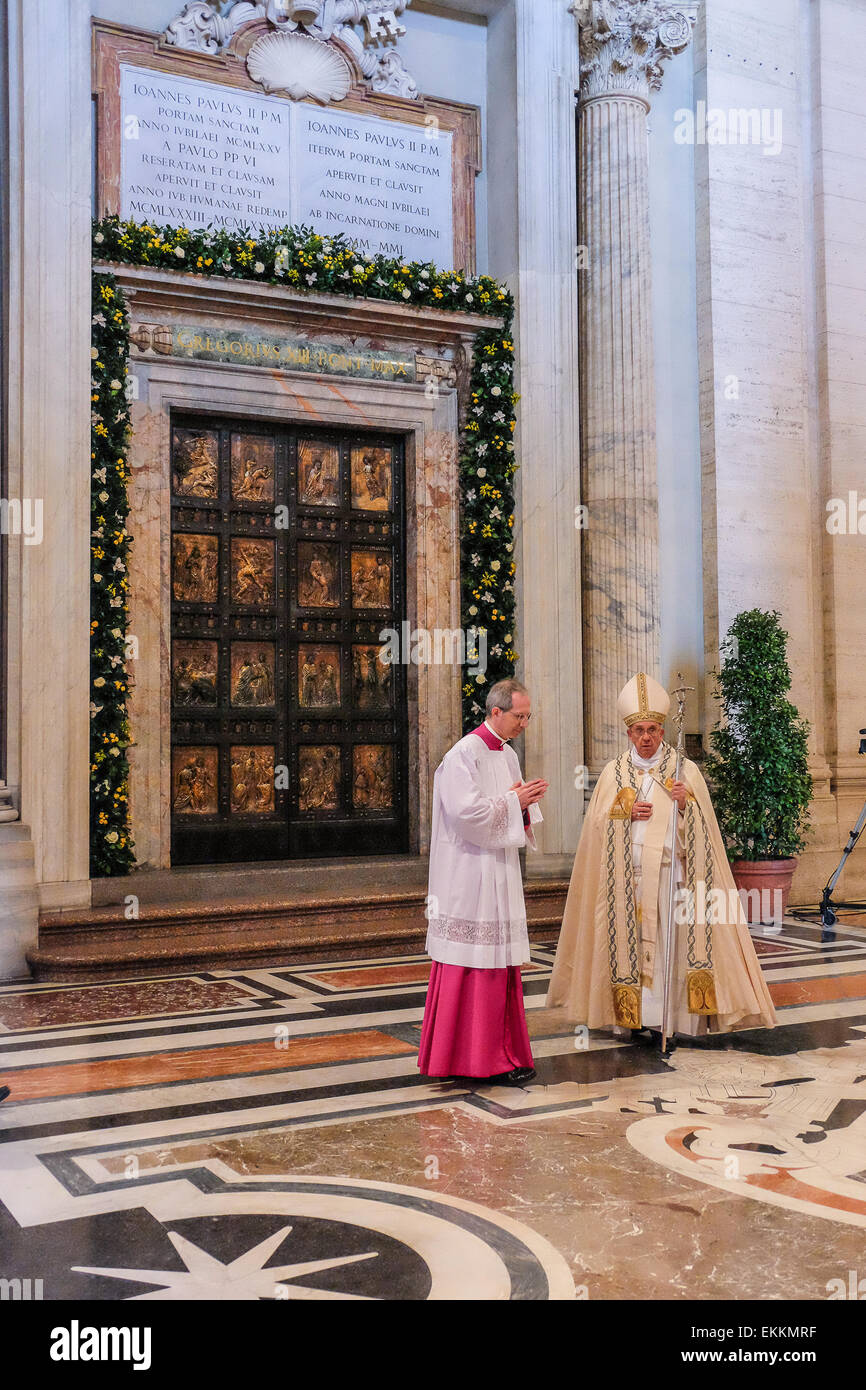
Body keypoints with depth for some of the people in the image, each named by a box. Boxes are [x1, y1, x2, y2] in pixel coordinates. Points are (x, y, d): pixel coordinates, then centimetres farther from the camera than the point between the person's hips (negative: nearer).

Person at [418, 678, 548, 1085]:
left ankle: (501, 1054, 16)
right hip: (470, 874, -8)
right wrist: (512, 800, -12)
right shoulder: (465, 754, -12)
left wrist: (526, 803, -2)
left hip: (500, 873, 9)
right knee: (473, 963, -4)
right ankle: (473, 1056, 4)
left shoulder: (508, 755, 14)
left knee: (500, 961, 10)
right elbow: (466, 811, -21)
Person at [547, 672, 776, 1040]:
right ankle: (629, 1013, 6)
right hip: (625, 874, 1)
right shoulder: (614, 772, 11)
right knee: (628, 939, -1)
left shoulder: (685, 771, 7)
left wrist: (687, 804, -15)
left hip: (671, 871, -1)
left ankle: (677, 1016, -1)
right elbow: (596, 822, 7)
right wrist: (624, 811, -9)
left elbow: (703, 827, 3)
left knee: (674, 939, -7)